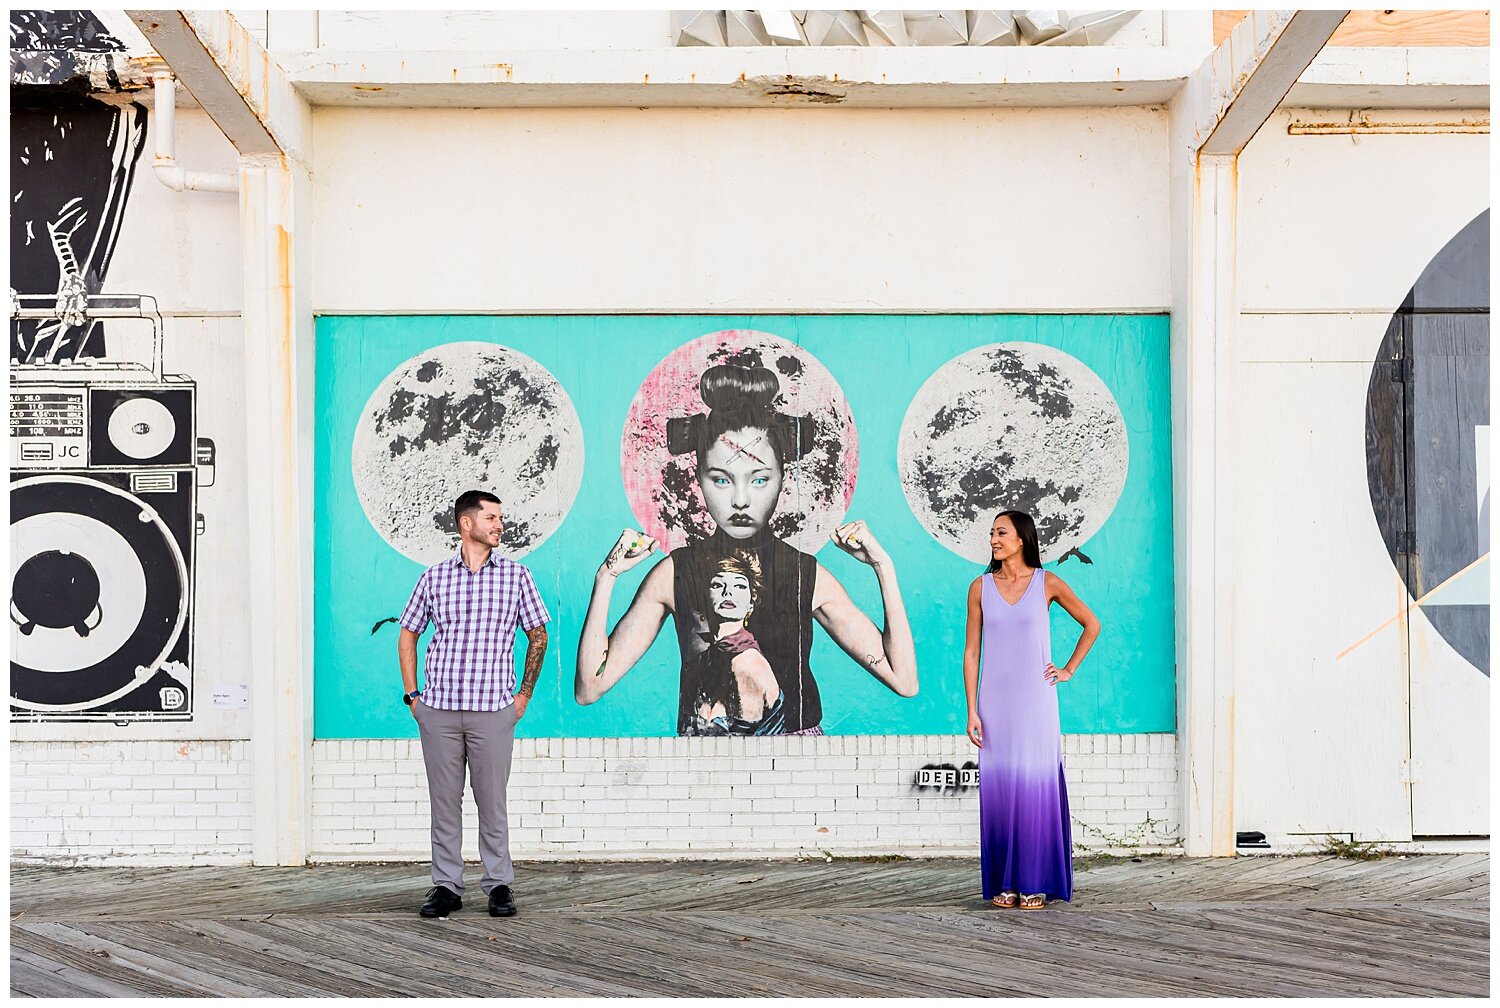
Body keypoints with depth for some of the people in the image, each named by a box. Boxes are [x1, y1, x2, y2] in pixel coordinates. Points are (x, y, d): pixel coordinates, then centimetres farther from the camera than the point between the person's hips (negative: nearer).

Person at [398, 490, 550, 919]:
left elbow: (537, 635, 11)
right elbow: (408, 634, 15)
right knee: (444, 801, 5)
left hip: (493, 710, -1)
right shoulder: (433, 577, 6)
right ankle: (447, 886, 14)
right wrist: (412, 695, 9)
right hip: (439, 709, 1)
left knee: (492, 803, 2)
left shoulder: (516, 575, 5)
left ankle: (499, 885, 12)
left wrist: (524, 694, 7)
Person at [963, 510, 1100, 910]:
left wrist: (1069, 669, 6)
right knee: (999, 788, 2)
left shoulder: (1047, 584, 0)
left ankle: (1036, 883, 5)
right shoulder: (981, 587, 4)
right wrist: (972, 710, -1)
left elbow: (1091, 624, 13)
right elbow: (971, 651, 4)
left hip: (1035, 701, -2)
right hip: (995, 702, 2)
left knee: (1036, 785, -3)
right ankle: (1005, 883, 10)